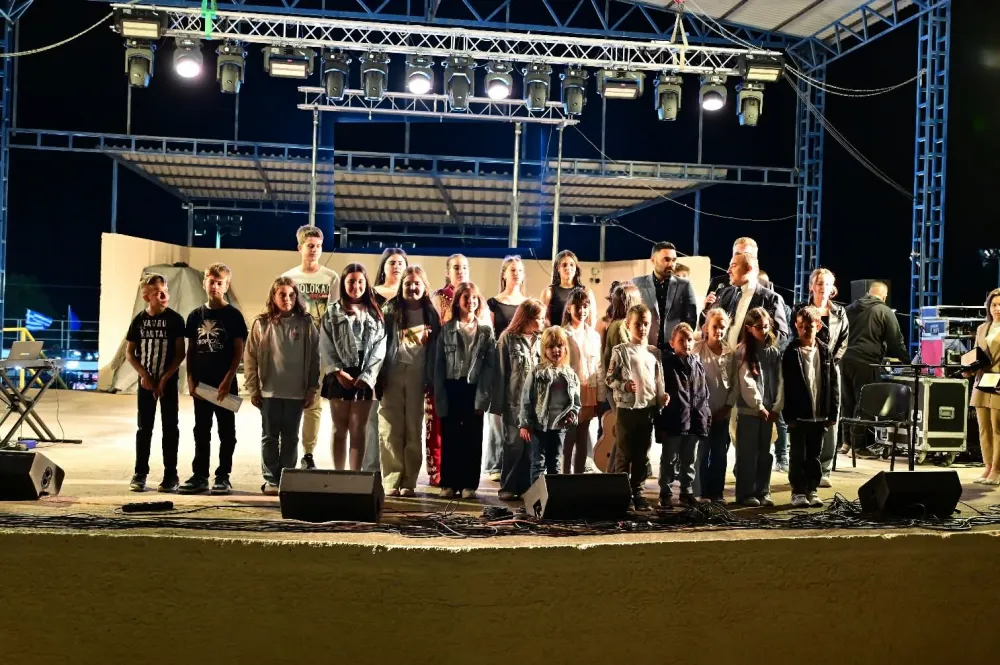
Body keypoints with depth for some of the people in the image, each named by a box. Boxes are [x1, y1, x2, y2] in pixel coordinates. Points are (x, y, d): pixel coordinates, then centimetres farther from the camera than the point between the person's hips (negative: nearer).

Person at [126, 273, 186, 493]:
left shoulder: (175, 319, -6)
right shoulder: (139, 320, 1)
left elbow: (180, 353, -7)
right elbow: (129, 352, 6)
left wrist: (164, 378, -11)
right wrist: (144, 375, -7)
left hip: (168, 382, -2)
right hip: (146, 382, 2)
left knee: (169, 427, 2)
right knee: (144, 427, 7)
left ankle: (170, 475, 8)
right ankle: (140, 473, 15)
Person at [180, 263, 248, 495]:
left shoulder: (233, 315, -3)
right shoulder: (196, 315, 8)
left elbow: (239, 351, -5)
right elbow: (191, 350, 10)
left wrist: (228, 380, -13)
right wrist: (190, 379, 1)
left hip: (224, 384, -4)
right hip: (201, 384, 4)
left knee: (226, 432, 4)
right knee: (201, 432, 9)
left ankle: (223, 477, 10)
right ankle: (199, 476, 16)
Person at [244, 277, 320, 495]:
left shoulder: (306, 324, 2)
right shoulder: (261, 324, 1)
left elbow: (315, 358, 4)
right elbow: (250, 358, 2)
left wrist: (312, 389, 1)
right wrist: (253, 389, -2)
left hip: (296, 392, 1)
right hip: (269, 391, 0)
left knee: (290, 437, 8)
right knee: (270, 436, 5)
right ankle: (271, 480, 12)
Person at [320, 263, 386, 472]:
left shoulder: (375, 314, 8)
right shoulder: (332, 312, 6)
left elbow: (379, 349, 0)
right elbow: (325, 347, -1)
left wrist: (366, 377, -11)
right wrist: (339, 372, -13)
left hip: (365, 379, 0)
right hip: (339, 377, 0)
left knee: (358, 430, 2)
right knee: (340, 429, 6)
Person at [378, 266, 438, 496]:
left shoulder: (430, 314, 9)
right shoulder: (390, 310, 6)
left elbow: (435, 348, 7)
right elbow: (380, 342, 2)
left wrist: (431, 380, 0)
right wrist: (379, 376, -5)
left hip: (417, 374, 1)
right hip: (393, 373, -1)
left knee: (414, 429, 2)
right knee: (391, 429, -3)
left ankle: (409, 482, 7)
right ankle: (391, 481, -1)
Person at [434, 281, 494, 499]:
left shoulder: (486, 331, 7)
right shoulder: (446, 329, 6)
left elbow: (489, 366, 1)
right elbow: (438, 366, 2)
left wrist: (483, 396, -9)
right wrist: (440, 397, -5)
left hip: (474, 389, 0)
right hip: (452, 389, 0)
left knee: (472, 439, 3)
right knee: (449, 438, 3)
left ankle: (469, 484, 9)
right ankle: (449, 483, 9)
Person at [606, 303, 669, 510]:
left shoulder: (654, 352, 9)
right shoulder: (620, 351, -4)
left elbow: (658, 380, 13)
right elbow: (610, 378, -4)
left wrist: (662, 396, -3)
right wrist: (624, 386, -21)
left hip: (648, 408, 5)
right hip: (627, 407, -4)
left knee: (642, 455, 11)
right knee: (624, 454, 1)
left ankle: (637, 492, 20)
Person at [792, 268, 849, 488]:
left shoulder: (839, 312, 11)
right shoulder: (801, 310, 4)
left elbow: (844, 339, 12)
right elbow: (798, 338, 1)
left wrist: (834, 359, -2)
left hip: (831, 370, 3)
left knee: (830, 419, 0)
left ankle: (824, 470, 5)